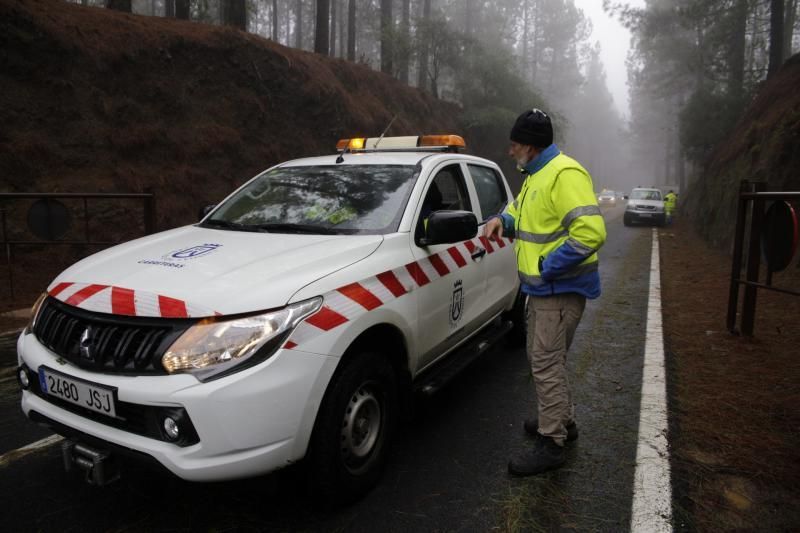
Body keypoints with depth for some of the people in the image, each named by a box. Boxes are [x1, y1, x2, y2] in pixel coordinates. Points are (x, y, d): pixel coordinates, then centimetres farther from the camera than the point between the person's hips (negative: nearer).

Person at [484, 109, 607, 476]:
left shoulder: (565, 175, -19)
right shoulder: (534, 176, 14)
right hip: (540, 287, 10)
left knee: (547, 363, -6)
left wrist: (548, 266, -23)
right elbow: (521, 211, 27)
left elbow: (591, 232, -28)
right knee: (541, 358, 20)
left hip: (560, 288, -10)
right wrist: (502, 219, 4)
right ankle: (563, 420, 37)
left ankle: (551, 443, 7)